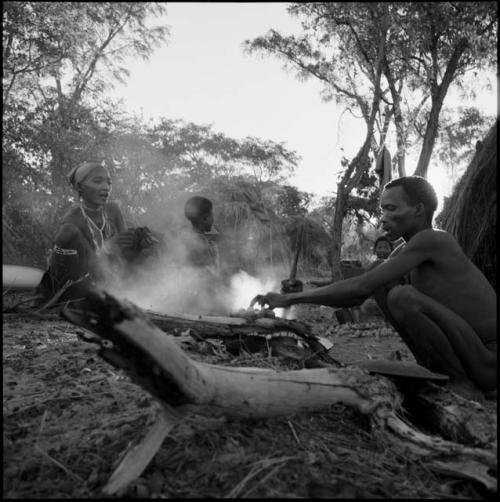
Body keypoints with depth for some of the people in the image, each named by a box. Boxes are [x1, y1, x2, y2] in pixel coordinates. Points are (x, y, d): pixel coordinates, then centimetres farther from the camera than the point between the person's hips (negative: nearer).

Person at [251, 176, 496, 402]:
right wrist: (293, 297, -7)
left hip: (489, 361, -8)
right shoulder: (403, 253, 7)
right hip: (461, 354, 8)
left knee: (403, 297, -27)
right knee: (383, 287, 2)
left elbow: (362, 286, -24)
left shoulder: (433, 239, -20)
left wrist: (292, 298, -21)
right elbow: (357, 297, 5)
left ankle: (462, 384, -8)